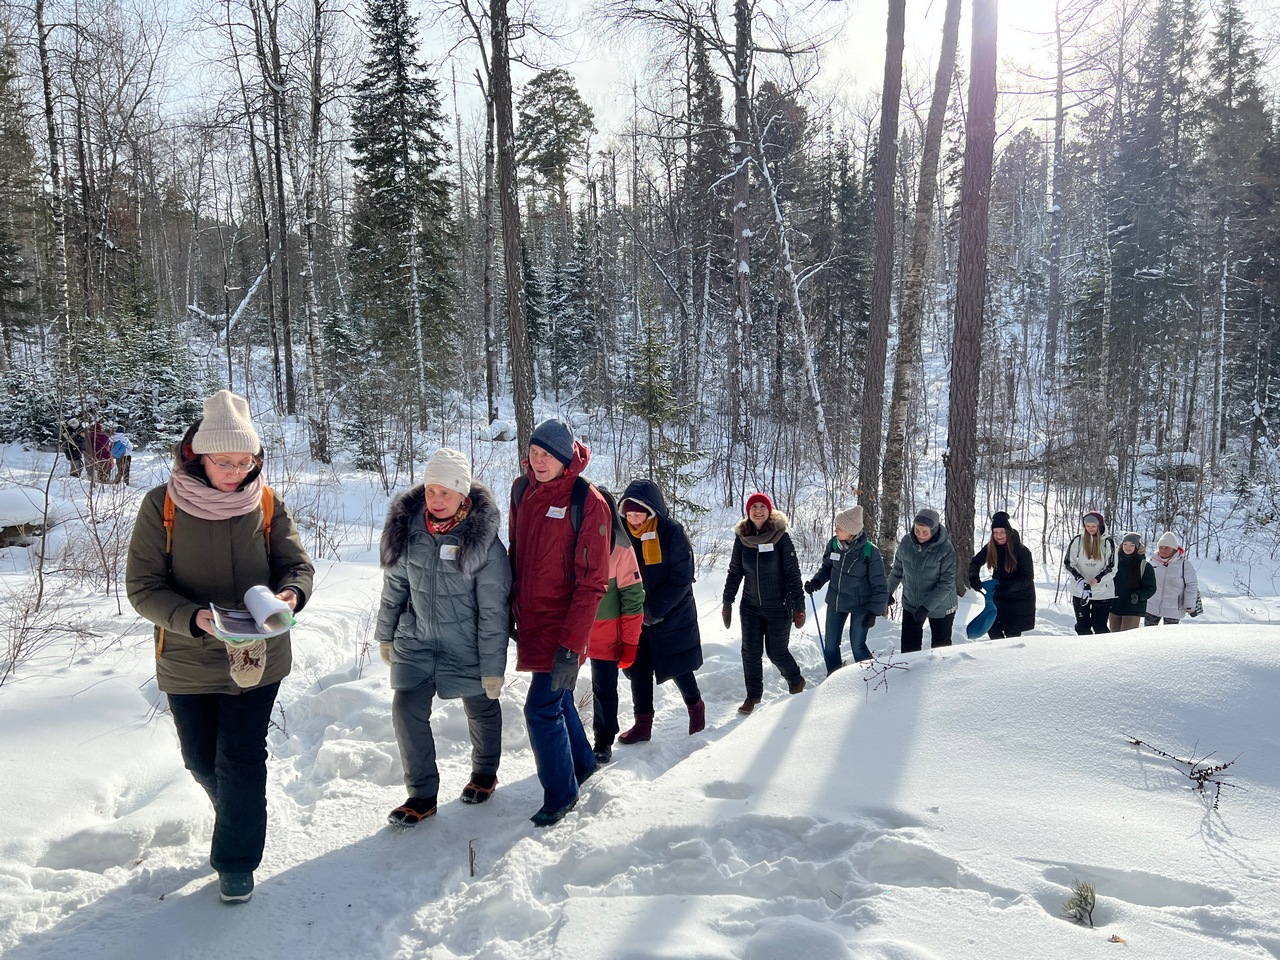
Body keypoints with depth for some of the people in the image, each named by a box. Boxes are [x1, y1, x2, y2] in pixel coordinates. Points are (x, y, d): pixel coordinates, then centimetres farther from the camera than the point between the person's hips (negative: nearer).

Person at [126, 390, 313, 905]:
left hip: (258, 656, -1)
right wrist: (194, 619, -28)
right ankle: (239, 818, 48)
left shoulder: (267, 503, -7)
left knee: (241, 759, 2)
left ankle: (237, 861, 22)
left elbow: (296, 564, -2)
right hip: (188, 661, 1)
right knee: (202, 759, 18)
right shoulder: (162, 505, -11)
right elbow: (142, 586, -11)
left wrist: (290, 593, -27)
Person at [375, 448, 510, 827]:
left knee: (481, 710, 14)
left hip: (467, 646, -3)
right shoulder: (407, 526, -8)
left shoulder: (482, 540, -21)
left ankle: (485, 774, 41)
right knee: (407, 710, -4)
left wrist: (493, 666, -15)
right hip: (416, 640, 3)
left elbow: (493, 610, -17)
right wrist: (385, 635, 12)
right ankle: (422, 795, 13)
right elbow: (394, 586, 6)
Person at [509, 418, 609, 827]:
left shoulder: (587, 502, -16)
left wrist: (572, 644, -21)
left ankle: (560, 793, 15)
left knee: (542, 708, -5)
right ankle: (581, 762, 43)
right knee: (556, 697, 20)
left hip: (561, 624, -6)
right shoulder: (523, 490, 3)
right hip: (530, 619, 7)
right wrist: (510, 609, 15)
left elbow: (591, 582, -17)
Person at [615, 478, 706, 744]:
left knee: (678, 668, 8)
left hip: (672, 616, -4)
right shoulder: (622, 533, -3)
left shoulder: (672, 533, -17)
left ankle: (695, 707, 34)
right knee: (639, 670, 7)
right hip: (635, 618, 4)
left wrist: (654, 611, -19)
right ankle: (643, 724, 21)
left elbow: (681, 579, -17)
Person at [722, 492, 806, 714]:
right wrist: (727, 603, 4)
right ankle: (753, 695, 20)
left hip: (778, 606, -3)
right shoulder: (741, 538, -2)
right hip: (751, 606, 3)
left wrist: (799, 606, -11)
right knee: (750, 652, 2)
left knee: (777, 652, 2)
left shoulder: (781, 537, -11)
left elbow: (793, 573, -9)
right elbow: (734, 572, 6)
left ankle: (796, 682, 31)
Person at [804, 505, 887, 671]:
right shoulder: (834, 543, -10)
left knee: (857, 646, 3)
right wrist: (817, 581, -9)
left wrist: (873, 611, -16)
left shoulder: (870, 551, -22)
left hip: (860, 606, -5)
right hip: (835, 602, 5)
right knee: (830, 645, 12)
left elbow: (879, 584, -13)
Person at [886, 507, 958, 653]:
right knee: (909, 647, 6)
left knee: (941, 646, 13)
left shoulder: (946, 550, -23)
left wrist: (926, 606, -29)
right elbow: (898, 569, 6)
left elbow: (946, 584, -22)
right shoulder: (906, 542, -12)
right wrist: (889, 591, 17)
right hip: (911, 604, 3)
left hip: (940, 607, -3)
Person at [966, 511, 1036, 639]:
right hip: (999, 597, 5)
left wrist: (1007, 585, -34)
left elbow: (1028, 578, -21)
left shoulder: (1022, 551, -20)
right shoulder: (990, 548, -7)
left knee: (1012, 633, -1)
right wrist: (974, 578, -15)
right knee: (992, 628, 7)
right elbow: (975, 562, 5)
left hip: (1020, 599, -5)